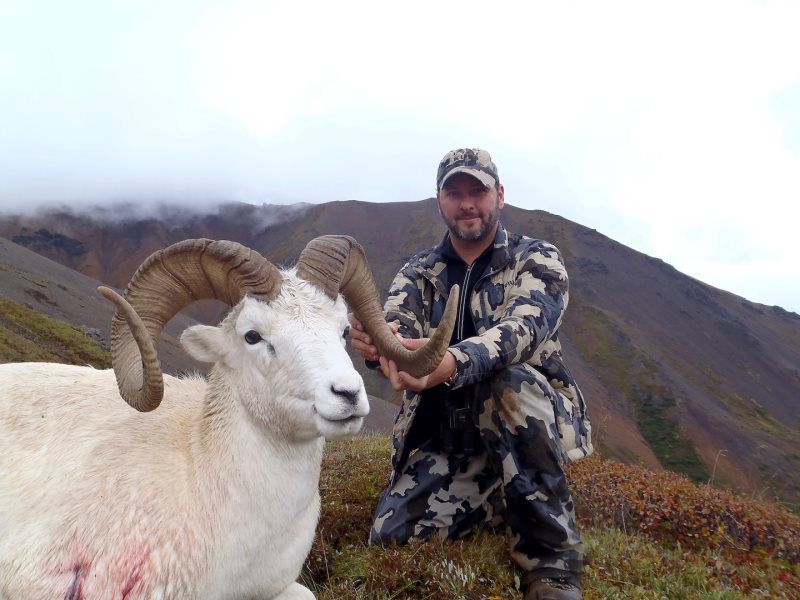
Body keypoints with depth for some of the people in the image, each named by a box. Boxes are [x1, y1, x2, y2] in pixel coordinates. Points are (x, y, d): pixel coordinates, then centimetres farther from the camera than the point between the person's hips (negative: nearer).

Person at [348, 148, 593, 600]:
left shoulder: (538, 260, -5)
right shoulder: (418, 273, 6)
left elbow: (521, 328, -26)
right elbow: (394, 332, -15)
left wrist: (452, 362, -49)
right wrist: (377, 343, -42)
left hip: (531, 424, -3)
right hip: (446, 436, 4)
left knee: (511, 384, -35)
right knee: (392, 537, -13)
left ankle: (553, 559, -19)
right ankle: (503, 500, 14)